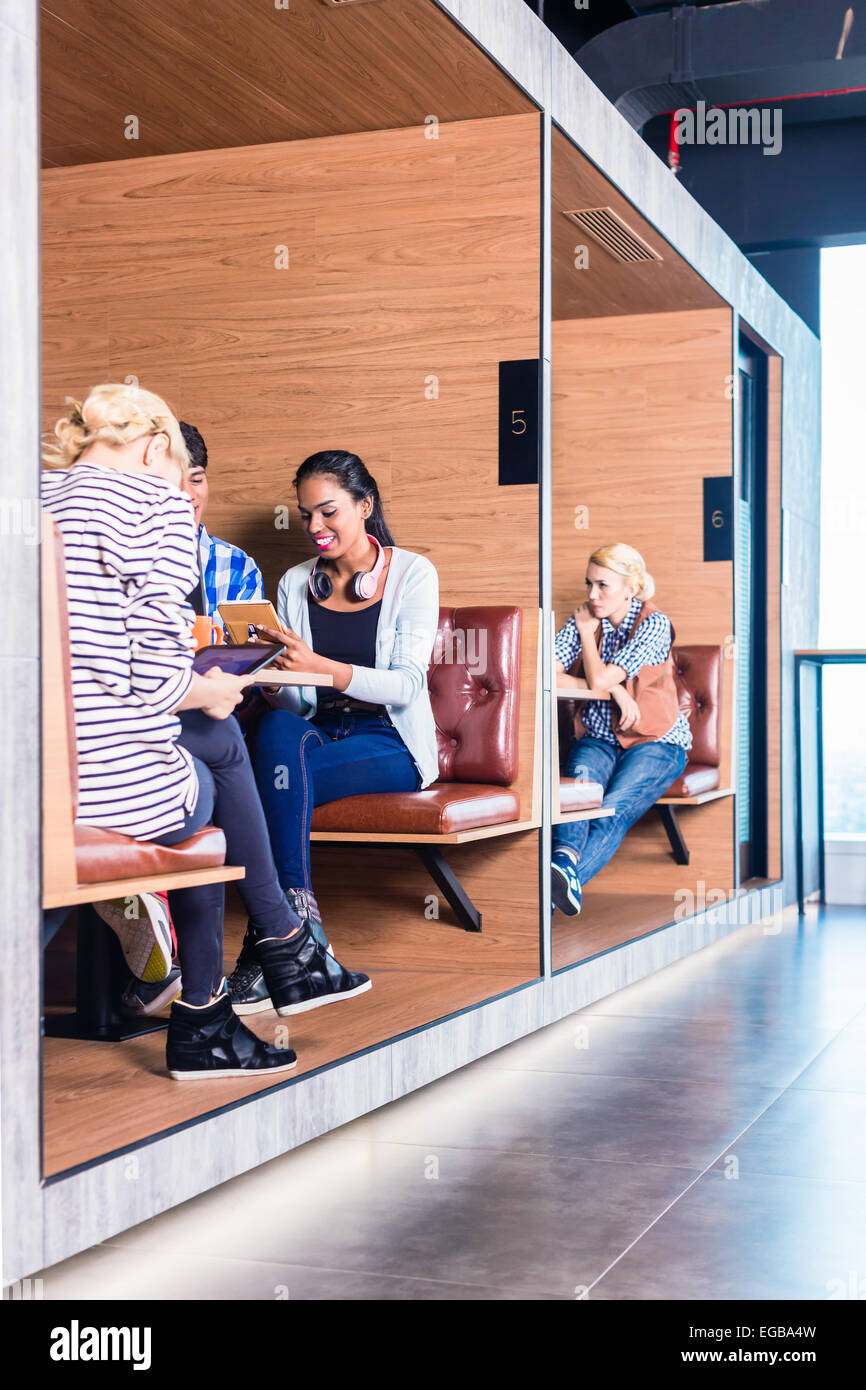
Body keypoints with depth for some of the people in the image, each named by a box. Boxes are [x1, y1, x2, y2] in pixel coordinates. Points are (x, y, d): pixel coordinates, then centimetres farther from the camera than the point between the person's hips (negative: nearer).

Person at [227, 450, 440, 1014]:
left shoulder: (411, 574, 0)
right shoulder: (295, 584, 12)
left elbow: (406, 684, -13)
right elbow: (291, 699, 6)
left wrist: (320, 667, -29)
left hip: (390, 743, -3)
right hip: (316, 732, 4)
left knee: (277, 777, -32)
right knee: (276, 729, -34)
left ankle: (268, 950, -26)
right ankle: (298, 914, -35)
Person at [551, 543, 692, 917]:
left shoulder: (654, 624, -9)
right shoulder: (584, 621, 5)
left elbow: (599, 679, -19)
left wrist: (588, 632, -3)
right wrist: (614, 690, -16)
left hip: (655, 742, -3)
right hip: (598, 739, 3)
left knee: (615, 808, -32)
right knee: (581, 781, -34)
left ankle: (569, 876, -56)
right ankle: (565, 857, -60)